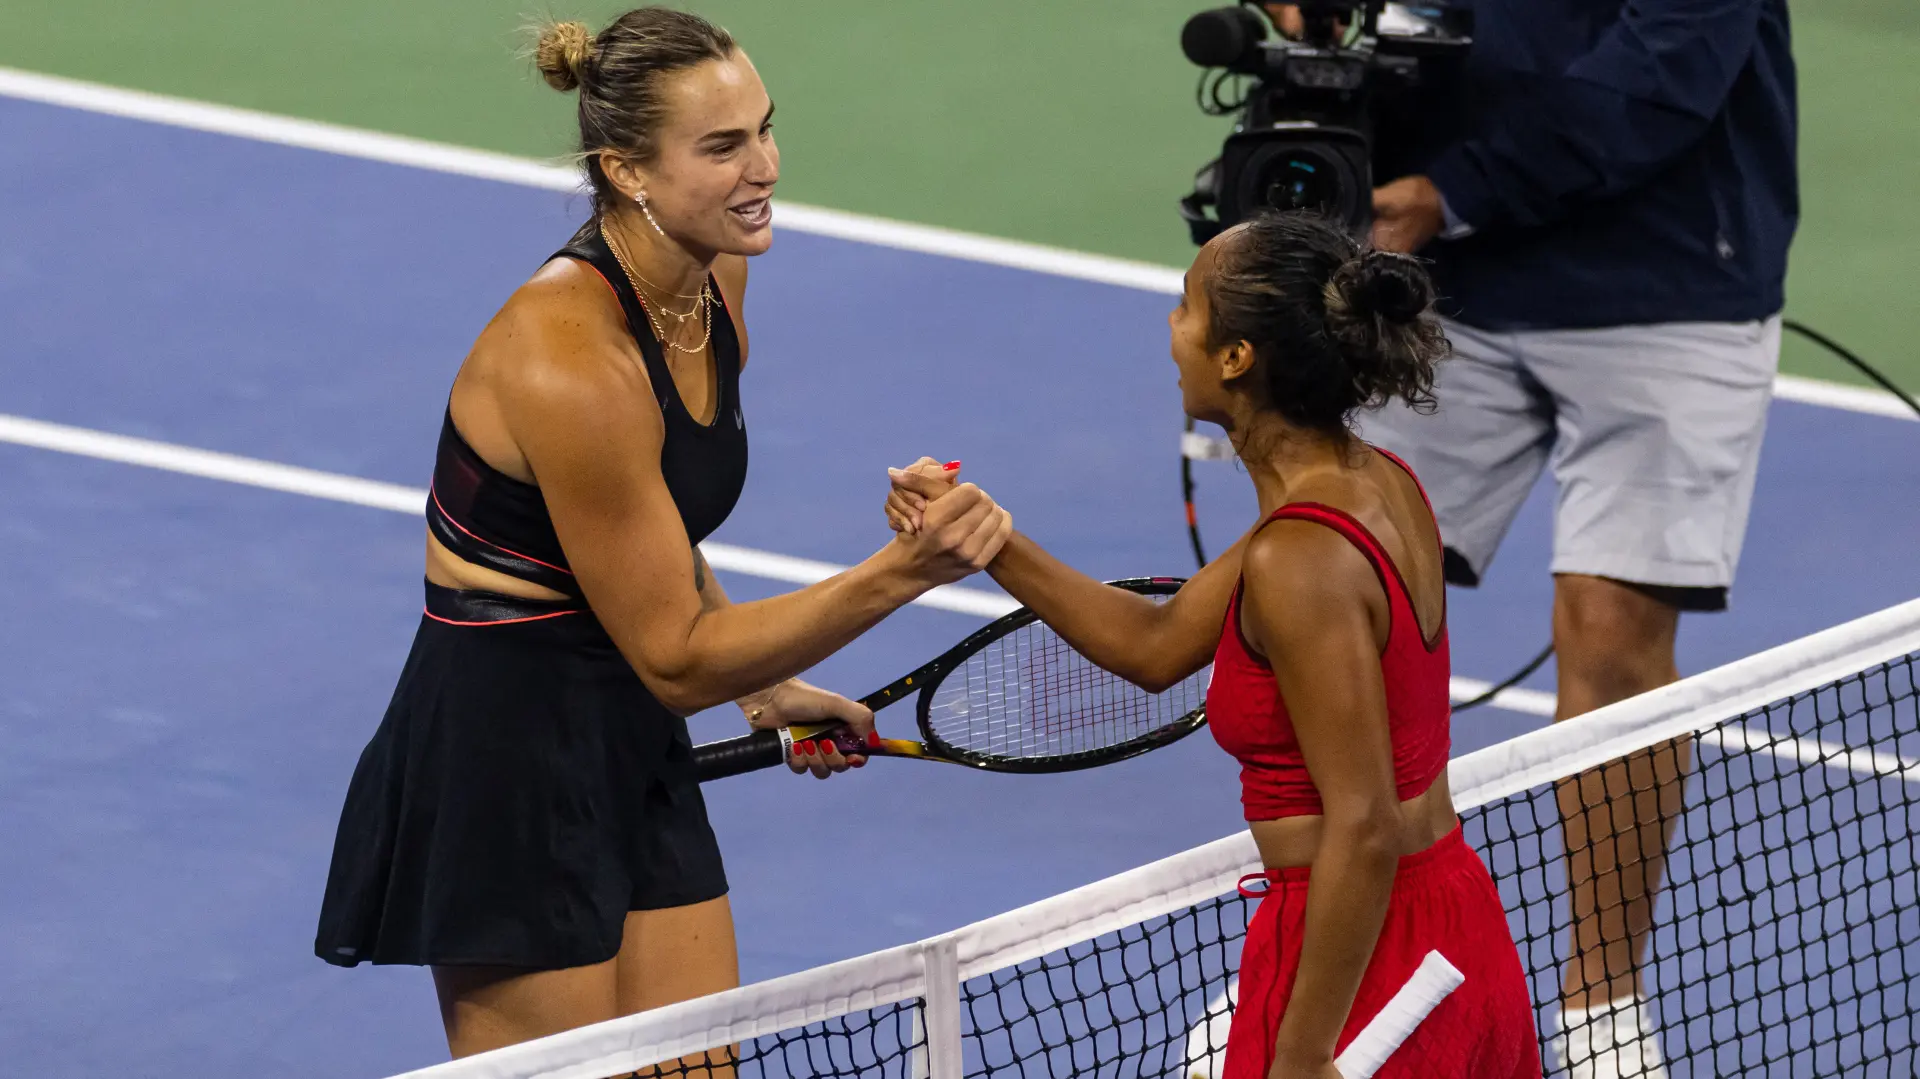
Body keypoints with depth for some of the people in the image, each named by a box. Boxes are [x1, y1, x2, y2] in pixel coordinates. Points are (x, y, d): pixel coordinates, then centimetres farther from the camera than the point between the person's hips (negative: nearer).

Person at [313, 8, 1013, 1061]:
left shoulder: (715, 283, 1)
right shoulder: (570, 359, -26)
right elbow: (675, 659, -21)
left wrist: (761, 685, 13)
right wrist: (902, 571, -28)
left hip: (630, 749, 9)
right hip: (505, 765, -8)